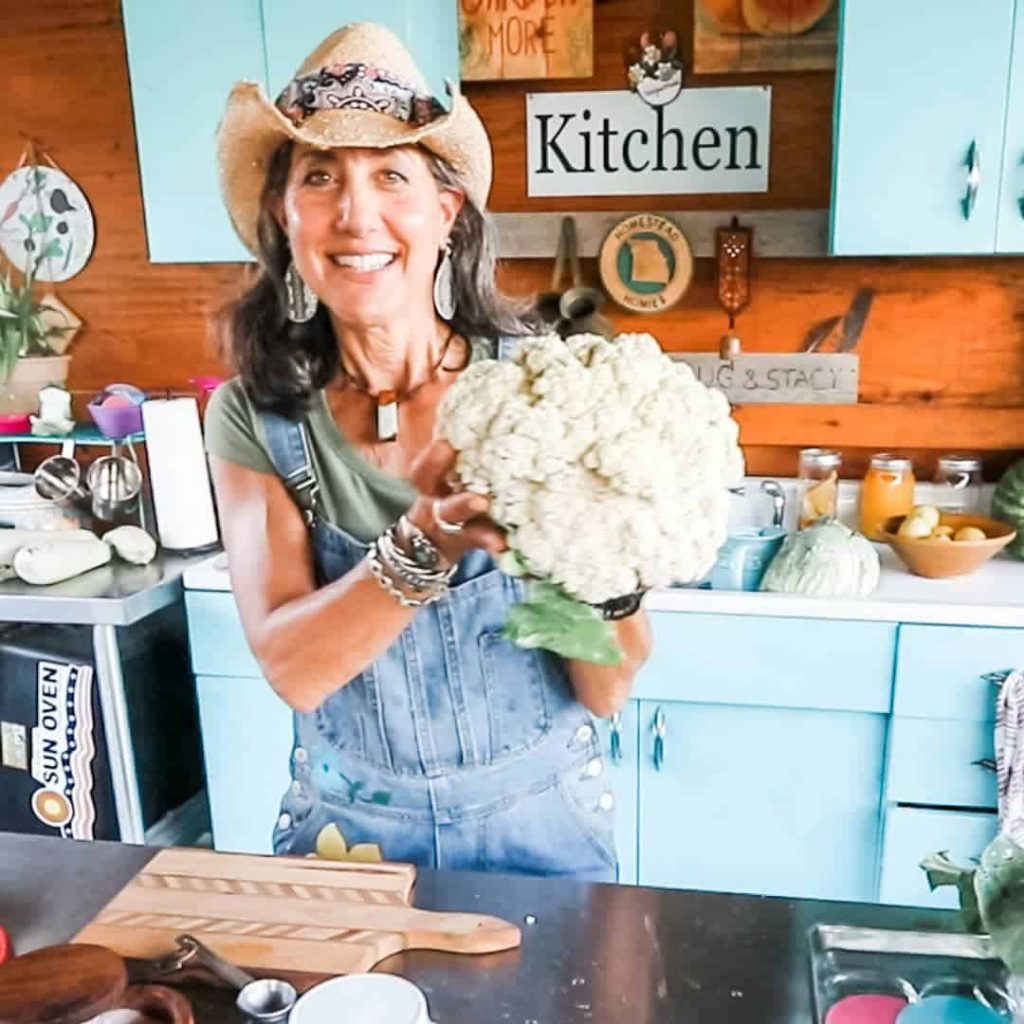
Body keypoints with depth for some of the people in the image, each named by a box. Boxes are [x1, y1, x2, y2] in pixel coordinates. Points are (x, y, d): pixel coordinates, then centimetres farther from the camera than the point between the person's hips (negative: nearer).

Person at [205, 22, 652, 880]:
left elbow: (607, 691, -16)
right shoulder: (253, 416, -11)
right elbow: (292, 667, -21)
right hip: (350, 826, 1)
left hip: (541, 819, 0)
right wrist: (424, 545, -36)